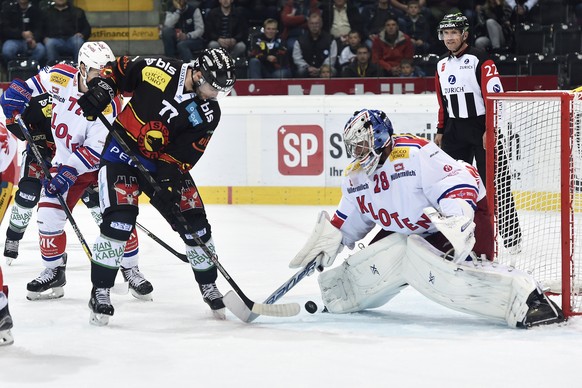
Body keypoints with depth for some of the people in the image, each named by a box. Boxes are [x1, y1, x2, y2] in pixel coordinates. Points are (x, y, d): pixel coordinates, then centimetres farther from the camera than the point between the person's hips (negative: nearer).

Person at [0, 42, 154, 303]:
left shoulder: (109, 104, -24)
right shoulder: (59, 78, -14)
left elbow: (95, 150, -26)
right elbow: (22, 90, 3)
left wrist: (67, 175, -30)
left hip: (103, 163, -3)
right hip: (64, 161, 3)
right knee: (48, 216, -6)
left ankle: (130, 270, 5)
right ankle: (54, 273, 11)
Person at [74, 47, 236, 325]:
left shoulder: (208, 113, -9)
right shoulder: (161, 70, -16)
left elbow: (183, 154, -11)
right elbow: (119, 68, -1)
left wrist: (169, 180, -25)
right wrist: (101, 89, -17)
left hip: (164, 164, 4)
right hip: (122, 150, -4)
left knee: (194, 222, 1)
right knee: (119, 219, -20)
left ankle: (209, 286, 23)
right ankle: (100, 291, -9)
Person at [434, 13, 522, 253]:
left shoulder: (479, 60, -10)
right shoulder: (442, 65, 12)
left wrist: (490, 130, -19)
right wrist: (441, 131, 18)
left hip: (481, 128, -6)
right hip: (455, 131, 6)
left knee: (496, 183, -5)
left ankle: (511, 236, -1)